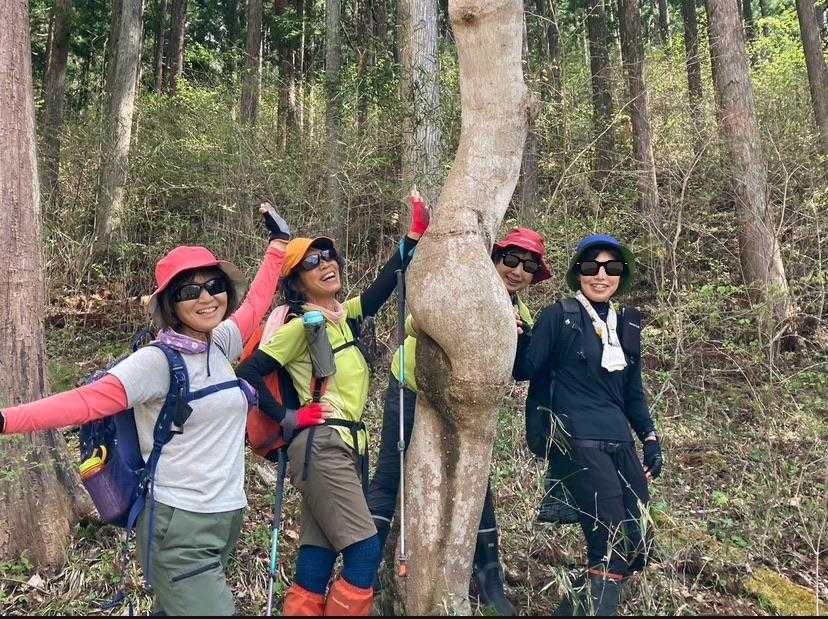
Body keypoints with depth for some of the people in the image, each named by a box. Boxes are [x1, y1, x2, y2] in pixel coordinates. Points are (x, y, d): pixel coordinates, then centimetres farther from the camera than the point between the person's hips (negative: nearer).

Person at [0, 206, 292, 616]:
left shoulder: (220, 345, 5)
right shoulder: (157, 361, -14)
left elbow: (255, 303, 19)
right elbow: (88, 401, -22)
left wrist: (279, 242, 27)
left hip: (227, 517, 7)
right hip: (179, 523, -6)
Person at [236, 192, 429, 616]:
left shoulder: (347, 314, 13)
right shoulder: (302, 325, -9)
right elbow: (247, 374, -12)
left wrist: (415, 235, 4)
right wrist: (287, 419, -9)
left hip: (347, 446, 8)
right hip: (320, 448, -8)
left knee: (319, 554, 10)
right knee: (365, 552, -9)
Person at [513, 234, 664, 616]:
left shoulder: (626, 325, 15)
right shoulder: (559, 316, -3)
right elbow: (525, 370, -5)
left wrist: (650, 437, 13)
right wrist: (518, 334, -18)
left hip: (620, 444, 7)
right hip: (579, 443, -7)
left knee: (638, 548, 8)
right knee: (614, 552, -11)